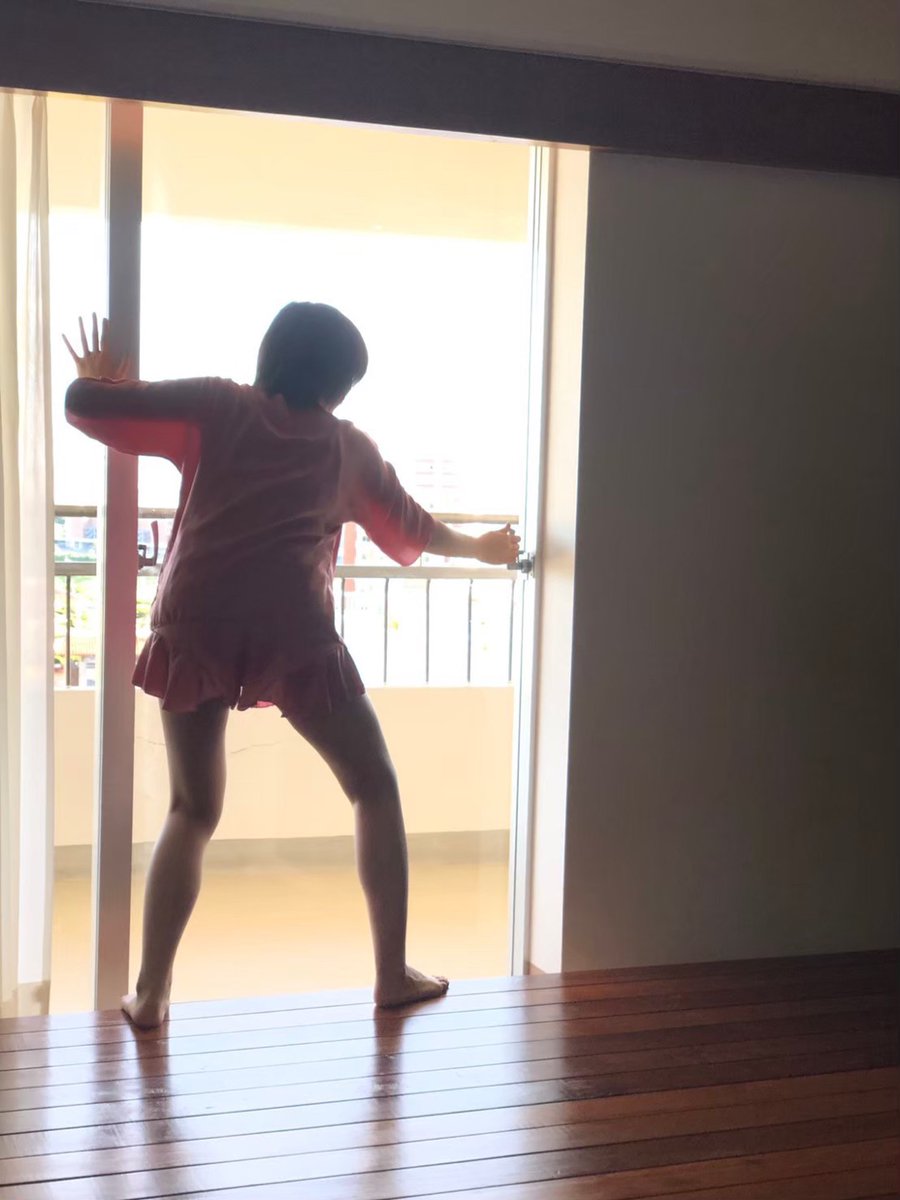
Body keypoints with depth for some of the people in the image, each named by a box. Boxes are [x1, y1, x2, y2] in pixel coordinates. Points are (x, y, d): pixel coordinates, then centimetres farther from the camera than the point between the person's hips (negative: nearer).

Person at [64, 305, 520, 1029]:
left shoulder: (214, 407, 15)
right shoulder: (349, 446, 17)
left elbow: (86, 406, 12)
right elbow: (411, 528, 32)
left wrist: (99, 376, 35)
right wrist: (481, 549, 50)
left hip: (194, 628, 2)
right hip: (293, 634, -1)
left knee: (192, 813, 18)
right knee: (375, 789, 17)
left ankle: (151, 993, 14)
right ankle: (393, 974, 19)